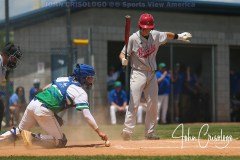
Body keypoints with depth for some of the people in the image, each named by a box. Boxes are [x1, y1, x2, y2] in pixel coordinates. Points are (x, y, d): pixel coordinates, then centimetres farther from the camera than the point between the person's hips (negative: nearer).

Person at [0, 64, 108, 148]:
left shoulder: (63, 79, 20)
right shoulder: (81, 93, -2)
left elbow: (44, 89, 25)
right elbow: (86, 114, -12)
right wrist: (99, 131, -13)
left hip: (33, 103, 7)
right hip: (44, 110, -7)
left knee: (20, 130, 27)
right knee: (61, 142, 3)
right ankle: (33, 138, -16)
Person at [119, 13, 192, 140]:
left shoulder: (156, 35, 3)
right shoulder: (133, 39, -11)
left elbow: (167, 35, 24)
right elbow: (122, 53, -9)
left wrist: (179, 36, 19)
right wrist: (123, 60, -29)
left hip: (152, 74, 5)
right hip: (138, 73, -5)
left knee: (153, 105, 7)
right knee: (134, 104, -15)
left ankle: (149, 133, 15)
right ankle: (127, 130, -14)